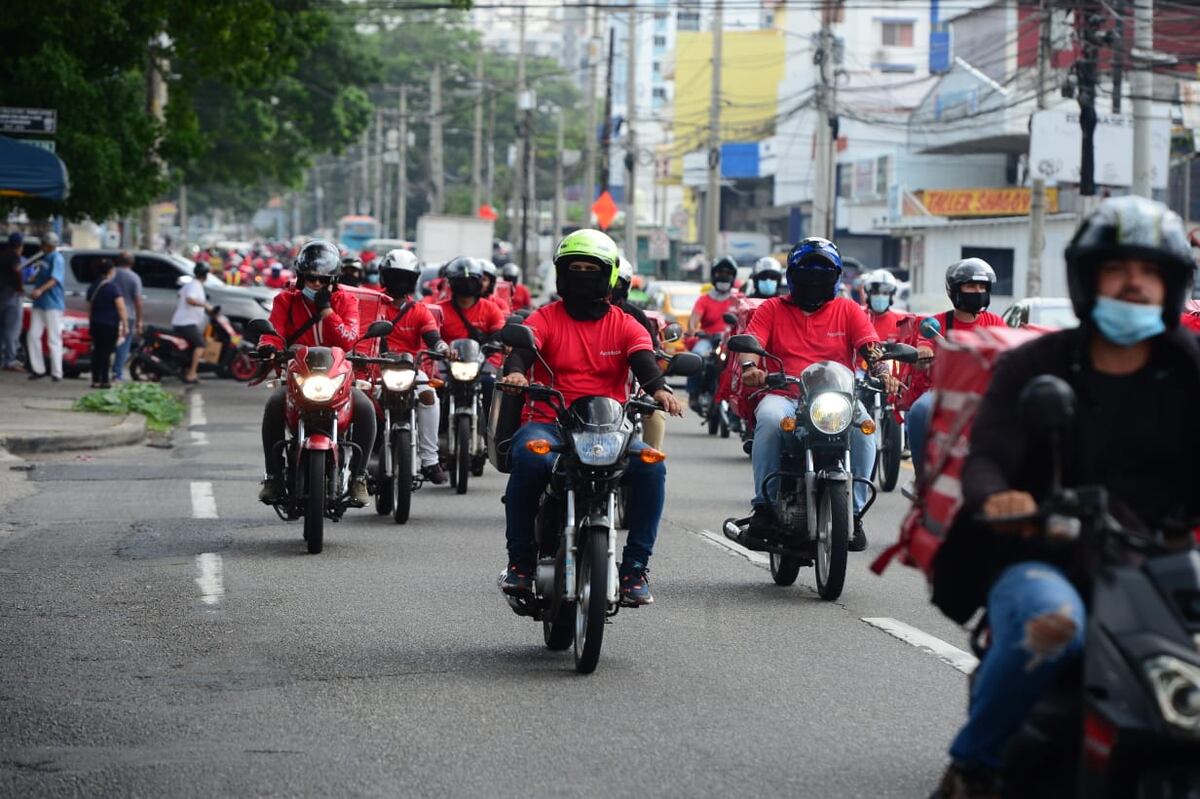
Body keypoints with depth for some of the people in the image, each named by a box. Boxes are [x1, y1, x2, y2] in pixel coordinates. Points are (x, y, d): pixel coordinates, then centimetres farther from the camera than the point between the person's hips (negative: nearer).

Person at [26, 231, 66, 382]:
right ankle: (38, 369, 11)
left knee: (54, 339, -6)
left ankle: (56, 373, -2)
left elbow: (54, 279, -26)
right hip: (39, 303, 9)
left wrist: (40, 290, -39)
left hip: (53, 304, -9)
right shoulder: (44, 258, 15)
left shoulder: (56, 259, -12)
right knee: (33, 336, 5)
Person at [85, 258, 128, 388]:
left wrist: (90, 322, 22)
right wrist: (125, 325, -14)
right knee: (106, 352, -4)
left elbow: (89, 307, 15)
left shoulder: (93, 286, 9)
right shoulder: (113, 287, -11)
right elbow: (121, 308, -16)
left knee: (97, 352, 10)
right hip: (110, 324, -6)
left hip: (95, 324, 6)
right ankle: (105, 381, -6)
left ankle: (95, 380, 10)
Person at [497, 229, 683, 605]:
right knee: (530, 457, -36)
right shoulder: (545, 318, 9)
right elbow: (522, 348, -10)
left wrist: (658, 388, -31)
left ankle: (635, 566, -18)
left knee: (650, 465, -28)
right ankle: (520, 560, -22)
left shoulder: (625, 325, 12)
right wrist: (514, 372, -35)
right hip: (548, 422, -1)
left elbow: (643, 359, -7)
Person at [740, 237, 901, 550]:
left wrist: (883, 373, -20)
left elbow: (870, 347, 2)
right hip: (784, 396, -1)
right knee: (770, 419, -36)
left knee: (863, 426, -32)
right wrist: (749, 367, -24)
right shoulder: (772, 309, 15)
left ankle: (853, 512, -22)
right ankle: (765, 504, -25)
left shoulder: (848, 310, 16)